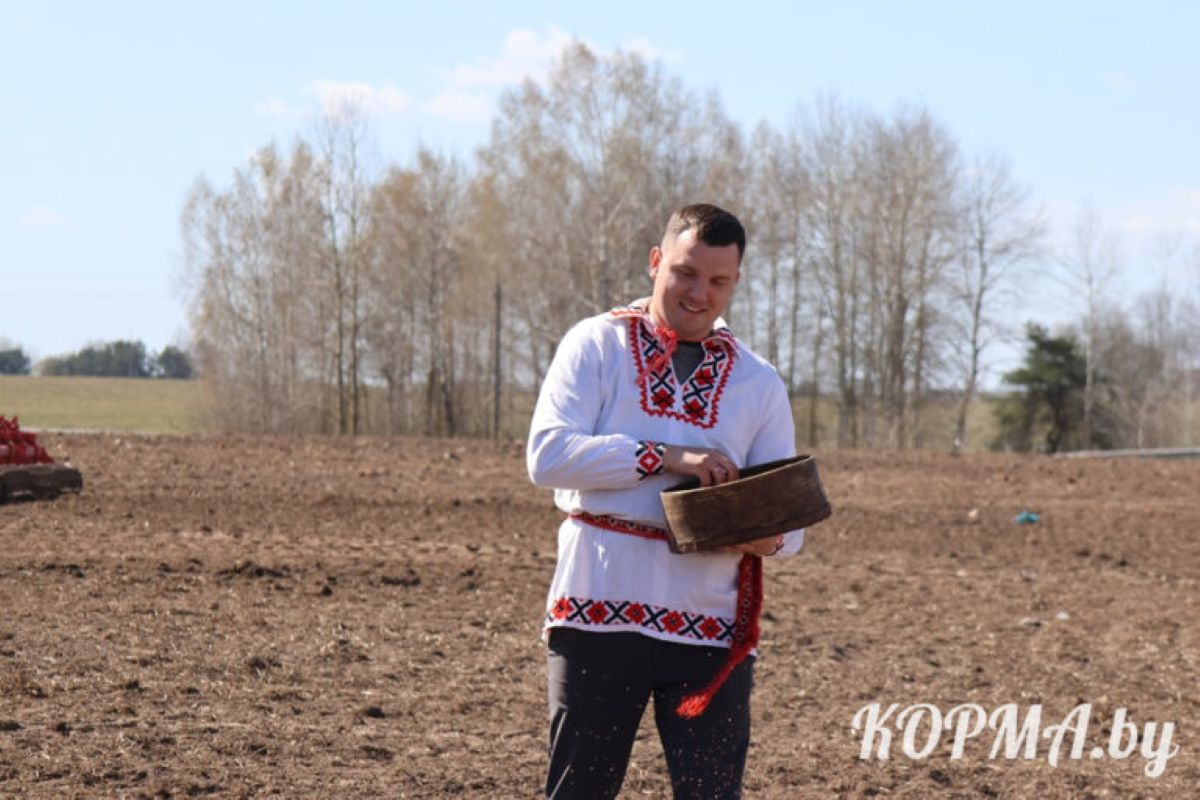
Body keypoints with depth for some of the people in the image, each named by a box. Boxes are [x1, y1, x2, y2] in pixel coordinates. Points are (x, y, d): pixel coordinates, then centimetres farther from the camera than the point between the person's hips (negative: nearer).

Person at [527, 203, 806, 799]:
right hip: (598, 612, -2)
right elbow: (548, 455, -10)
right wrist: (667, 457, -17)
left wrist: (767, 536, -16)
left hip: (710, 624, 2)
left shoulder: (758, 383, 12)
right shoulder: (597, 345, 4)